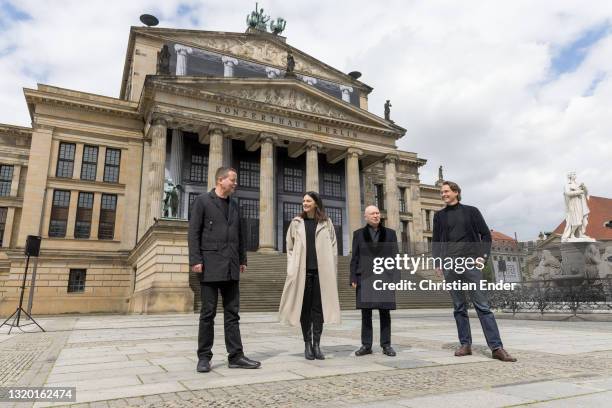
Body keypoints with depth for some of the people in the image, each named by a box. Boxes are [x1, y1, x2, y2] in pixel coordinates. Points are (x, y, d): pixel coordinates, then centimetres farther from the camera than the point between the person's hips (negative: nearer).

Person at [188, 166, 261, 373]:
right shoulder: (202, 201, 1)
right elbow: (194, 232, -6)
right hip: (211, 265, -5)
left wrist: (242, 259, 13)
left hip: (231, 267, 5)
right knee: (208, 313, 2)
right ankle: (204, 357, 13)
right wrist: (195, 260, -13)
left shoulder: (234, 206, 17)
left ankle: (236, 356, 9)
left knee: (232, 313, 5)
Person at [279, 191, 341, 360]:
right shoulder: (296, 223, 9)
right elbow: (290, 248, 9)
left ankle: (316, 344, 11)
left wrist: (332, 272, -1)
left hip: (321, 271, 0)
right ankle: (307, 344, 13)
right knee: (304, 307, 4)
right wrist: (292, 269, -1)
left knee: (318, 307, 2)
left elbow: (333, 249, 6)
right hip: (302, 271, 1)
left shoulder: (326, 223, 7)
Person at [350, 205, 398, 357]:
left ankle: (386, 345, 12)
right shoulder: (358, 234, 10)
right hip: (364, 278, 0)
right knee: (366, 313, 3)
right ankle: (366, 345, 11)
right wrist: (353, 278, -1)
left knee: (385, 313, 3)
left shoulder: (390, 233, 11)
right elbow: (355, 258, 7)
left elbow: (395, 256, 7)